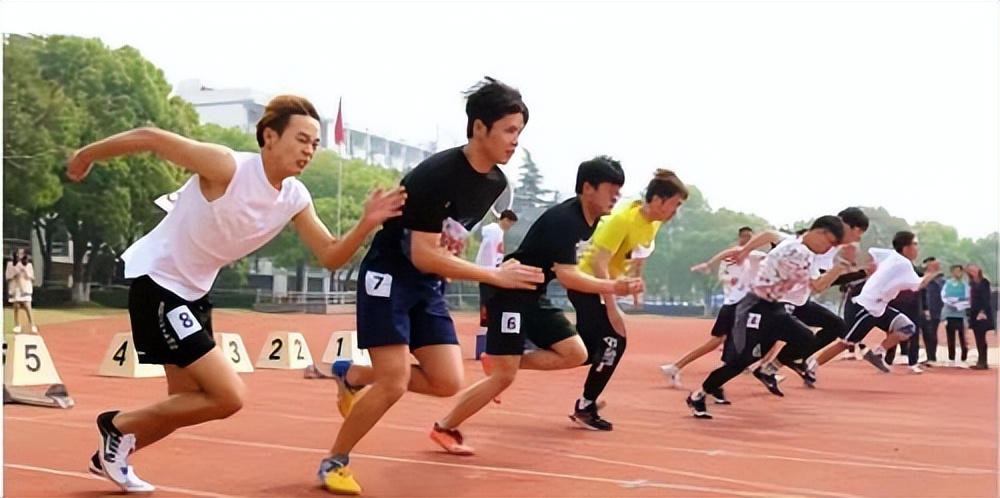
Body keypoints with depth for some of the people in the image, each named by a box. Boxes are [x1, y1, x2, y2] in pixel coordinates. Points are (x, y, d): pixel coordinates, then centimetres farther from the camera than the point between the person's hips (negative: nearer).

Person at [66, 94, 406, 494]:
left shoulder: (295, 198, -4)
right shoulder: (228, 167, -25)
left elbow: (331, 256, -2)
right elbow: (148, 138, -19)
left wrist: (368, 223, -18)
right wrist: (87, 155, -8)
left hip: (194, 291, 9)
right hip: (156, 281, -8)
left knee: (189, 402, 18)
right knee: (229, 396, -14)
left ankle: (111, 455, 40)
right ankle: (119, 426, 5)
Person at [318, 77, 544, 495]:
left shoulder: (497, 183, 1)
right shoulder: (436, 174, -24)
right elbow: (423, 256, -25)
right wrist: (495, 276, -26)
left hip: (428, 285, 7)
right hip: (388, 276, -7)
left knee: (448, 382, -3)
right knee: (395, 383, -14)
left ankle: (353, 375, 19)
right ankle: (334, 462, 9)